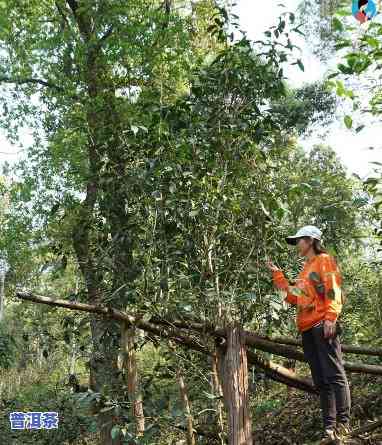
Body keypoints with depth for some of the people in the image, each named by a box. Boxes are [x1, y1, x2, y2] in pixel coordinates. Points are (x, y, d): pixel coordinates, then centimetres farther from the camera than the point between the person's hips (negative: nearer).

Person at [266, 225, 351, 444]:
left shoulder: (324, 260, 3)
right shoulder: (306, 269, 26)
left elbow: (333, 289, -10)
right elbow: (295, 297, 24)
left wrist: (330, 318, -21)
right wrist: (277, 275, 25)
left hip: (323, 325, -9)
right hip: (308, 329, 9)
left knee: (334, 374, -11)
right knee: (321, 381, 6)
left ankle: (343, 424, -10)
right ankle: (329, 427, 8)